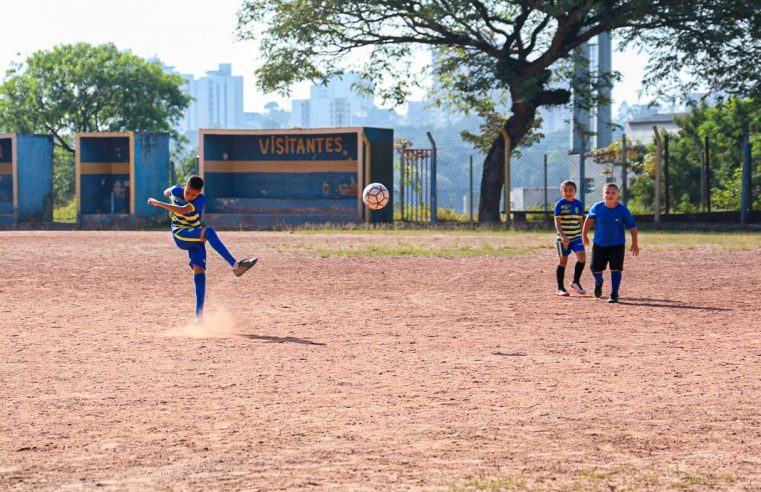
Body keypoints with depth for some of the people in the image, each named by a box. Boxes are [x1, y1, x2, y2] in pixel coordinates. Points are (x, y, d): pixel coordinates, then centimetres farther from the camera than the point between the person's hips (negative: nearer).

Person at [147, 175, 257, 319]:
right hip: (180, 235, -1)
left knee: (199, 270, -12)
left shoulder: (200, 200, -17)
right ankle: (235, 265, -46)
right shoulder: (175, 191, -8)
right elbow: (167, 192, 18)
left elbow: (183, 210, -34)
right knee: (208, 232, -31)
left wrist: (159, 203, -34)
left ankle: (199, 316, -6)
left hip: (195, 237, 1)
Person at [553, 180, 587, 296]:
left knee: (582, 256, -13)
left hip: (576, 237, 3)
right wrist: (562, 236, -24)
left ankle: (576, 282, 6)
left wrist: (583, 236, 16)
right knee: (563, 261, 3)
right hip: (563, 238, -3)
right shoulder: (560, 204, -6)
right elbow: (557, 222, -12)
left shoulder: (578, 204, 7)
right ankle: (560, 288, 13)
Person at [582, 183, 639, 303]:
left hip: (618, 245, -2)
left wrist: (635, 243, -12)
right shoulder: (597, 208, -12)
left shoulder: (623, 210, -17)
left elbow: (632, 226, -9)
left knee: (616, 269, -10)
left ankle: (614, 294, 2)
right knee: (595, 268, 8)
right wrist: (584, 234, 14)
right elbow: (589, 219, 7)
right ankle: (599, 282, 42)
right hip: (599, 244, 2)